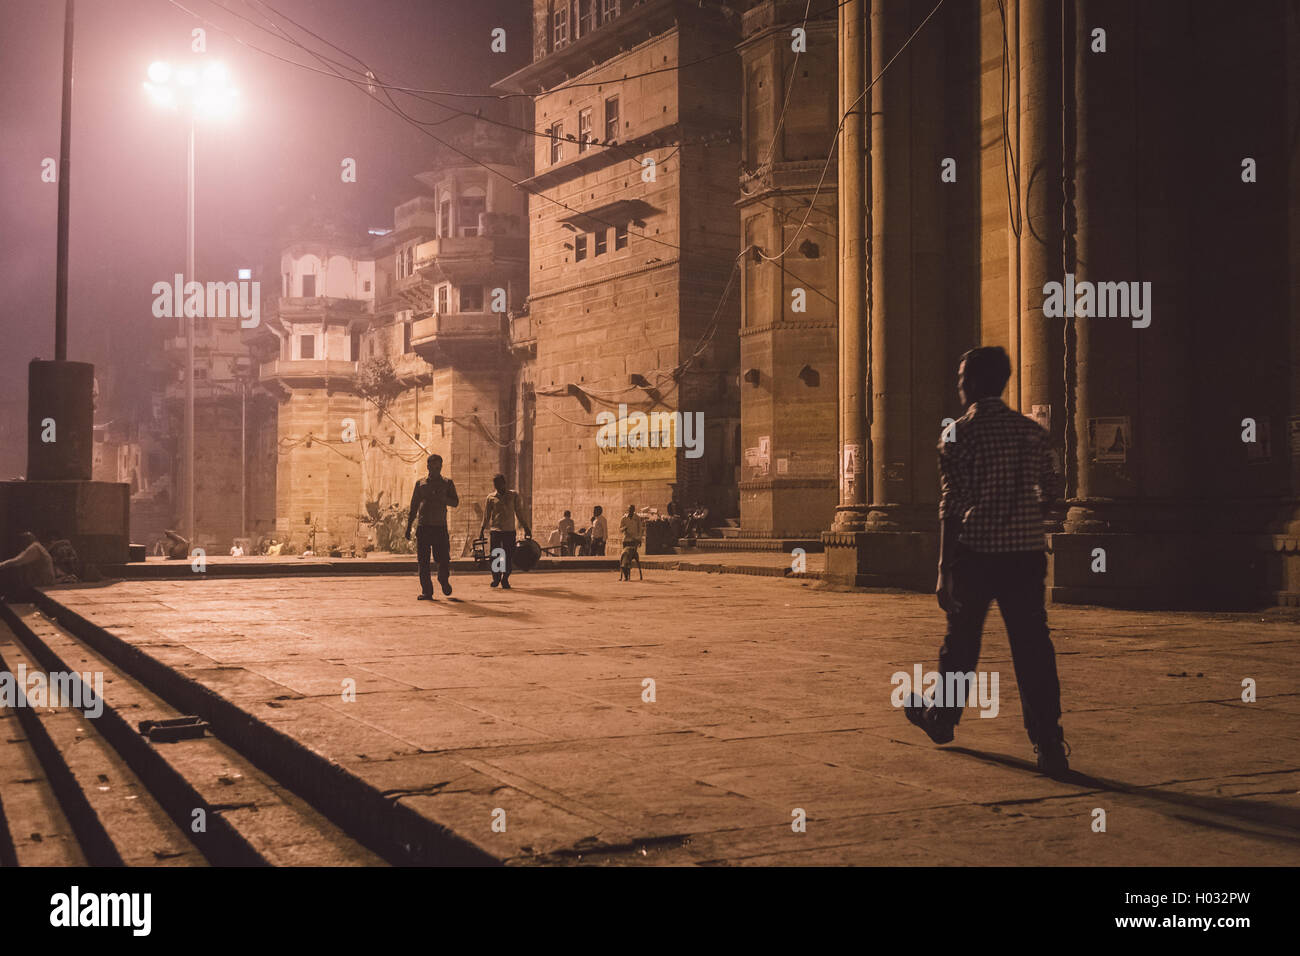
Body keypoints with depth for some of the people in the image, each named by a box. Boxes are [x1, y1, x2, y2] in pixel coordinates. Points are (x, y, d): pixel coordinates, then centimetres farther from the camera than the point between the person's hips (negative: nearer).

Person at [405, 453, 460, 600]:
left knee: (444, 559, -5)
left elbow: (455, 503, 1)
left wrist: (440, 497, -17)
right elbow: (413, 507, 15)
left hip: (440, 527, -1)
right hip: (423, 527, 1)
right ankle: (426, 591, 4)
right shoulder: (420, 483, 12)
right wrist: (408, 527, 10)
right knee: (423, 562, -3)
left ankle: (444, 580, 25)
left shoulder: (447, 483, 10)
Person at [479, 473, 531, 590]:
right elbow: (486, 516, 12)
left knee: (509, 557, -3)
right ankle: (496, 578, 13)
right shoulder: (491, 497, 7)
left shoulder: (514, 495, 7)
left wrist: (526, 528, 11)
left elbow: (520, 513, 12)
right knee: (494, 556, -6)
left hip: (510, 531, 0)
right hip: (495, 531, 0)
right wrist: (482, 530, 9)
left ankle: (505, 580, 11)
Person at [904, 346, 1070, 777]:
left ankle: (941, 718, 35)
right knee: (1033, 648, 1)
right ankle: (1050, 747, -5)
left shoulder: (958, 434, -7)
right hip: (1027, 552, 3)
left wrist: (944, 571, -11)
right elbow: (1051, 490, 14)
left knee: (961, 641, 15)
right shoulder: (1032, 431, 7)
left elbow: (951, 507, -12)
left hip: (976, 552, -3)